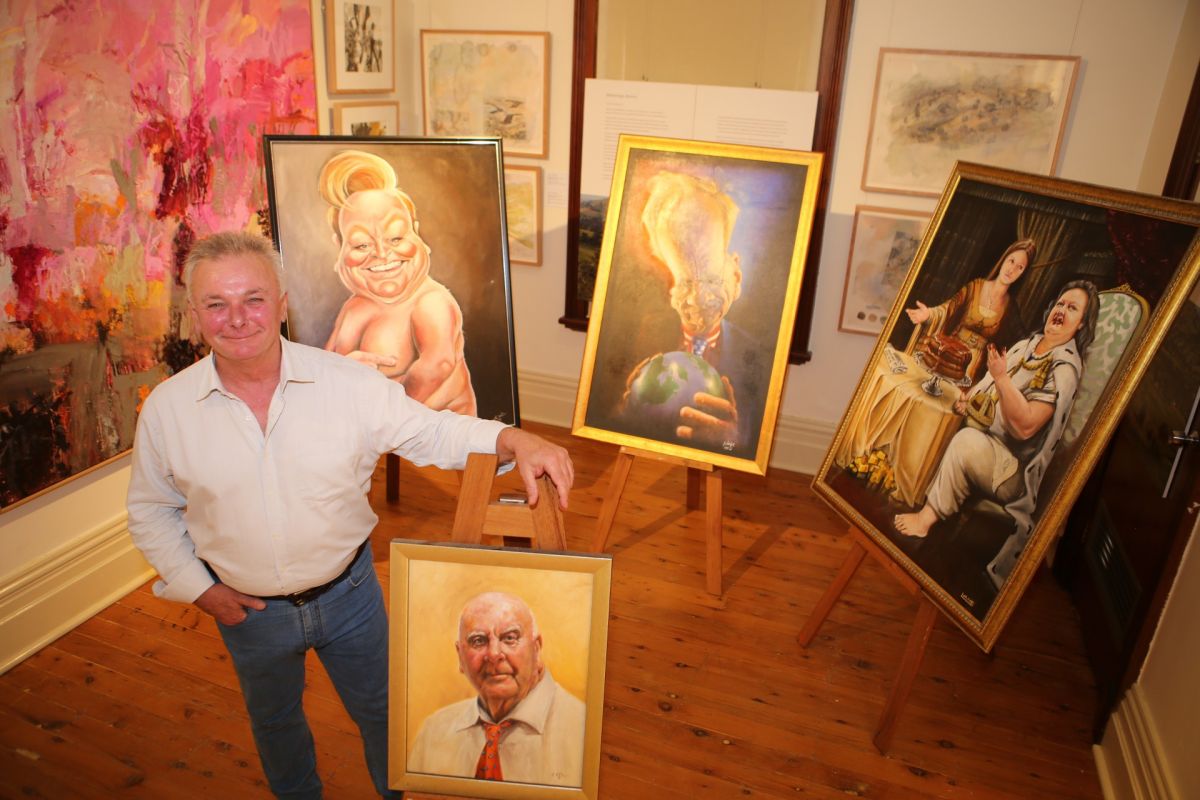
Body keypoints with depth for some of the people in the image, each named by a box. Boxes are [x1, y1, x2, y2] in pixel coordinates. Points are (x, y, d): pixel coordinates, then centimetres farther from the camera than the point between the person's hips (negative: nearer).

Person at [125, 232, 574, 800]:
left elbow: (431, 432, -16)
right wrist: (197, 587, -6)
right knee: (274, 721, 28)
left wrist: (512, 440, -34)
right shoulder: (166, 409, -12)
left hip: (348, 592, -1)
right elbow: (150, 511, 1)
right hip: (249, 609, 2)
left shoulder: (346, 381, -18)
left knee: (380, 710, 20)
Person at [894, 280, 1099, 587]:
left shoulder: (1065, 367, -16)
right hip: (980, 434, 9)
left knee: (966, 441, -34)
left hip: (1011, 464, -9)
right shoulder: (1026, 345, 9)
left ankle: (928, 516, -20)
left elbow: (1025, 426, -26)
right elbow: (990, 383, 22)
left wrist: (1002, 378, -32)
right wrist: (969, 398, 1)